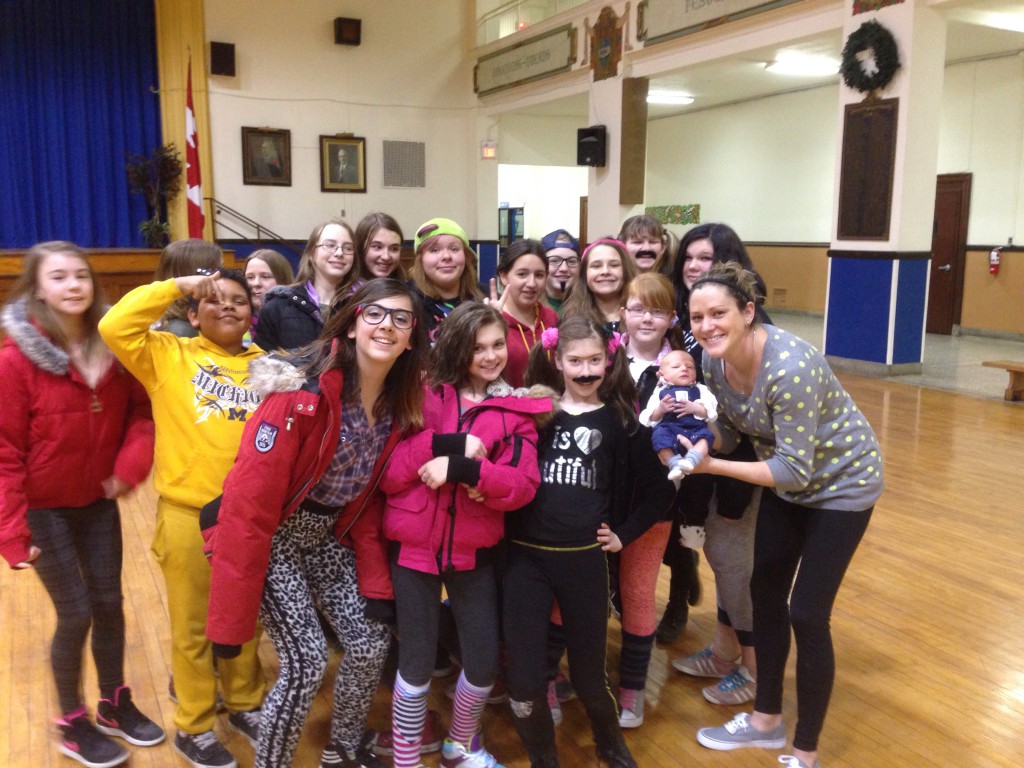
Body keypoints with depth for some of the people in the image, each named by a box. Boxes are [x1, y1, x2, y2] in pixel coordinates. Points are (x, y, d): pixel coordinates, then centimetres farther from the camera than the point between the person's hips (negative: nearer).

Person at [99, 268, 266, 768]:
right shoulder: (168, 355, 1)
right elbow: (114, 328, -13)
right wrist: (177, 287, -9)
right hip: (187, 513, -2)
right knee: (193, 625, 12)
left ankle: (245, 704, 40)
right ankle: (194, 726, 31)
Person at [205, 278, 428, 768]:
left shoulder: (399, 405, -5)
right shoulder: (302, 396, -26)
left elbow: (370, 498, 6)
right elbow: (249, 508, -25)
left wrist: (375, 583, 1)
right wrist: (230, 621, -22)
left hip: (326, 537, 7)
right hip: (272, 540, -6)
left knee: (371, 644, 8)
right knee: (306, 661, -11)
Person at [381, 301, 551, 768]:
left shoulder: (517, 409, 2)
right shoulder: (423, 394, -3)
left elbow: (523, 484, -10)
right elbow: (386, 472, -9)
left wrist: (462, 469, -24)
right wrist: (444, 444, -21)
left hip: (474, 552, 2)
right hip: (414, 546, -2)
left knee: (485, 663, 10)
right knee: (417, 663, 5)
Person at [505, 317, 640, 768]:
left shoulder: (617, 418, 5)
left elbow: (627, 484, 12)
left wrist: (623, 532, 6)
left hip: (585, 558, 0)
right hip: (526, 556, 0)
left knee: (588, 672, 13)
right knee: (524, 679, 1)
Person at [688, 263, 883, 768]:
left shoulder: (789, 367, -35)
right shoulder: (714, 359, -13)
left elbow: (794, 470, -31)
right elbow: (728, 434, -3)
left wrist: (712, 466, -32)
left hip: (841, 480, -7)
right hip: (786, 478, 7)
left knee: (807, 614, -4)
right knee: (765, 592, 13)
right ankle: (766, 720, 33)